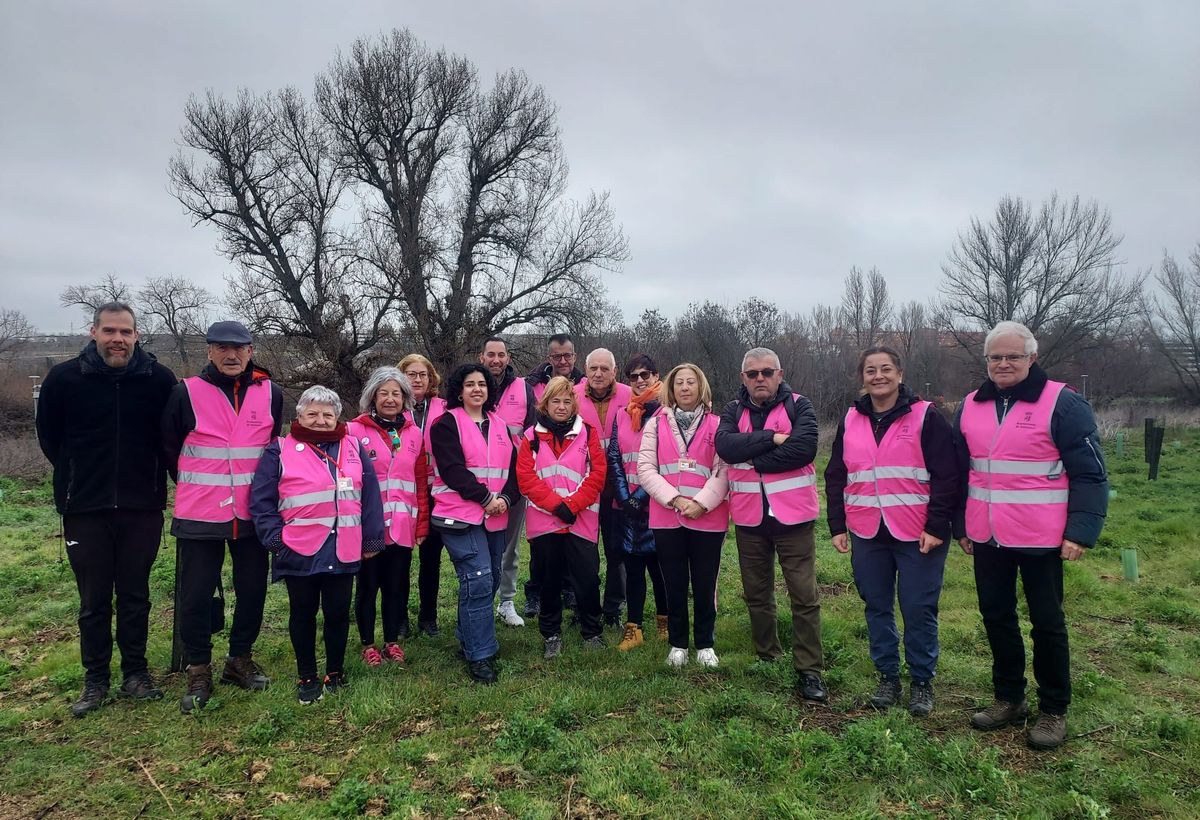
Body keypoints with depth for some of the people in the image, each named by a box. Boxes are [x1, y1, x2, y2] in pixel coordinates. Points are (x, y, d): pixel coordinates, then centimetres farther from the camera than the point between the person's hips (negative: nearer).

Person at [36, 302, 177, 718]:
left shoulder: (159, 379, -5)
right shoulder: (64, 378, -4)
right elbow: (49, 437, 9)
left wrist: (151, 476, 6)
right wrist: (78, 477, 11)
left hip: (142, 508, 0)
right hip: (85, 509, 0)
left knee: (135, 596, 9)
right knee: (93, 599, 9)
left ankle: (136, 673, 22)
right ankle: (95, 680, 22)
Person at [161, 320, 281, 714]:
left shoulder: (270, 393, 1)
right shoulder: (187, 393, -6)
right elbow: (169, 448, 6)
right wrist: (196, 487, 11)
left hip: (252, 513, 2)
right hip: (200, 514, -2)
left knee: (253, 589, 11)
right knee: (196, 594, 4)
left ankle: (240, 659, 30)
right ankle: (198, 673, 21)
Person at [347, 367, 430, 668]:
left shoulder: (414, 434, 7)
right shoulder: (356, 431, -4)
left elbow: (422, 482, 8)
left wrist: (422, 524, 6)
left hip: (402, 526, 3)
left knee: (396, 585, 12)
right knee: (368, 585, 9)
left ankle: (392, 641, 28)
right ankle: (368, 644, 24)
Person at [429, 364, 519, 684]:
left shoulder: (499, 426, 16)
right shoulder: (447, 424, -3)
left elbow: (512, 468, 11)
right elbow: (452, 469, -14)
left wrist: (505, 498, -7)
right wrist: (485, 498, -16)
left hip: (494, 517, 7)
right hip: (460, 514, -7)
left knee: (490, 579, 11)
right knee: (478, 580, -14)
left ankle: (469, 638, 28)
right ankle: (480, 655, -7)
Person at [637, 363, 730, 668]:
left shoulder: (716, 426, 4)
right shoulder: (656, 425, 6)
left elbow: (724, 471, -4)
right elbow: (645, 468, -2)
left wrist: (701, 503, -16)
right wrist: (675, 499, -13)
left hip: (708, 519, -1)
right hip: (666, 518, 1)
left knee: (705, 585, 7)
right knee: (675, 585, 10)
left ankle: (705, 644, 25)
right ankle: (678, 644, 26)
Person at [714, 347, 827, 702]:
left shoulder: (799, 406, -3)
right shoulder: (733, 411, 5)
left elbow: (805, 448, -21)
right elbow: (725, 446, -14)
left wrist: (753, 459, -15)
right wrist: (772, 438, -21)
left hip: (792, 516, -3)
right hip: (749, 518, 3)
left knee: (805, 597, 0)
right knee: (757, 595, 15)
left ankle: (809, 670, 12)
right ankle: (767, 659, 31)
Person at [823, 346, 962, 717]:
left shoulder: (925, 417, -4)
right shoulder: (851, 421, 9)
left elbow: (948, 475, -7)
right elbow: (835, 477, 12)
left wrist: (937, 526, -12)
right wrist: (837, 526, 7)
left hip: (918, 535, -4)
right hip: (866, 534, 4)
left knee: (919, 610, 3)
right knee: (877, 607, 11)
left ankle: (922, 681, 21)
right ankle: (887, 677, 25)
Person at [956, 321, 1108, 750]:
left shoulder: (1063, 403, -9)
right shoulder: (971, 406, 7)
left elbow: (1090, 474, -9)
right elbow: (960, 471, 14)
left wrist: (1081, 532, -16)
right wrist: (961, 526, 13)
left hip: (1041, 538, -5)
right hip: (987, 538, 5)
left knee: (1047, 622, 8)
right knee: (996, 616, 14)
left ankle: (1053, 710, 24)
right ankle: (1009, 699, 31)